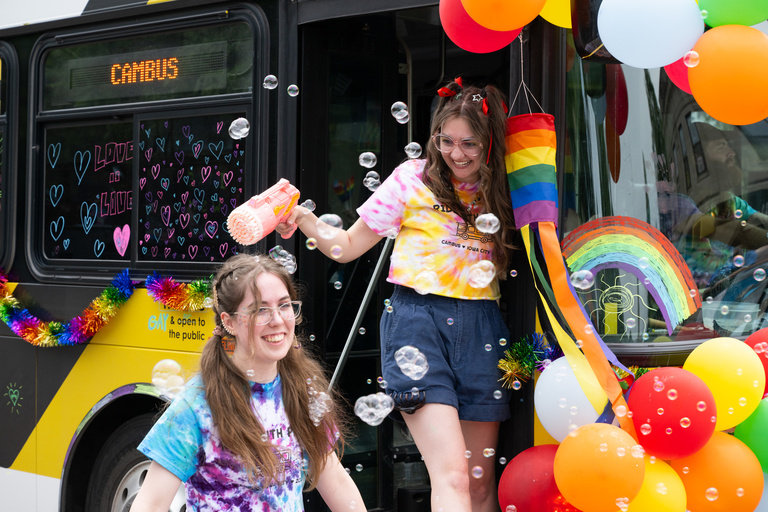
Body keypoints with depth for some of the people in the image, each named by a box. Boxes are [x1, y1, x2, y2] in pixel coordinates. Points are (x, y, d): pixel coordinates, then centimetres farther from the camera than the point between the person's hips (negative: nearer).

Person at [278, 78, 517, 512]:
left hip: (480, 329, 4)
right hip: (420, 320, -4)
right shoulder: (414, 179, 5)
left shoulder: (500, 195, 13)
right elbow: (347, 246, 5)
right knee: (452, 477, -16)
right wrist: (305, 221, -10)